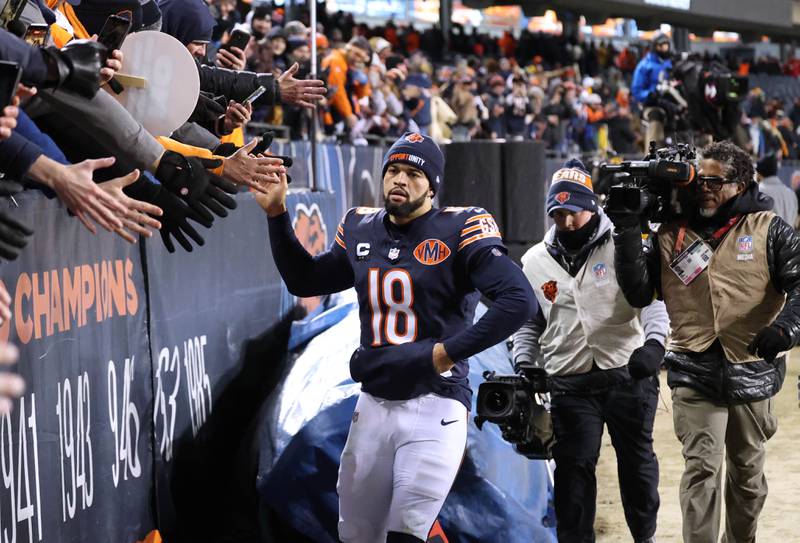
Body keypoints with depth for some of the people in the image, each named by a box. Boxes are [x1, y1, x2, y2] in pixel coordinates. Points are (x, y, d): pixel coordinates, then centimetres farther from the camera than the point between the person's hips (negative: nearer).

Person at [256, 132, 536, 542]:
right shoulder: (360, 230, 10)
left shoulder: (459, 230, -9)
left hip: (435, 406, -6)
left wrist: (450, 351, -17)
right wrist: (276, 213, 14)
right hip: (372, 404, 6)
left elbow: (519, 301, -19)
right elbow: (303, 280, 24)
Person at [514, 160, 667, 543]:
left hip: (629, 373, -1)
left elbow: (651, 297, -12)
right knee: (573, 468, -2)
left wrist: (654, 341, -29)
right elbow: (528, 323, 18)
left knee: (637, 461, 9)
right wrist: (525, 366, 4)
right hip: (570, 383, 2)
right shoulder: (534, 262, 8)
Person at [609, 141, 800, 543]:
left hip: (752, 370, 0)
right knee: (701, 469, -11)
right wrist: (627, 231, -8)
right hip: (695, 374, 0)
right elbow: (639, 294, 1)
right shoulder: (672, 234, 5)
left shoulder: (767, 230, 0)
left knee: (747, 471, 14)